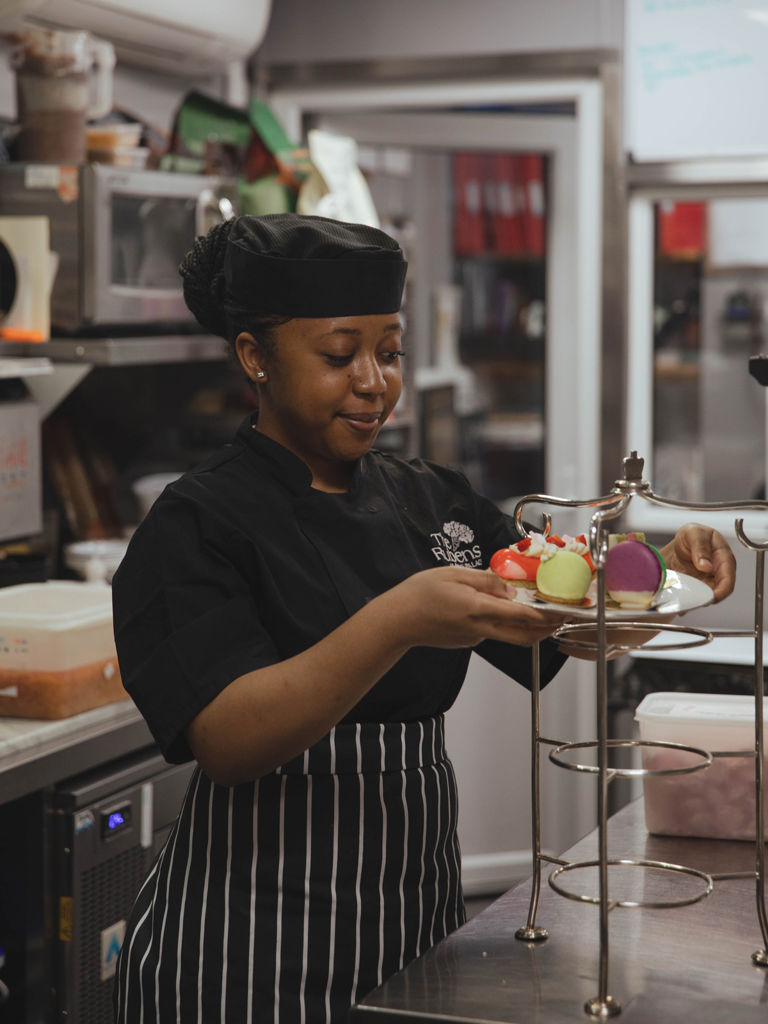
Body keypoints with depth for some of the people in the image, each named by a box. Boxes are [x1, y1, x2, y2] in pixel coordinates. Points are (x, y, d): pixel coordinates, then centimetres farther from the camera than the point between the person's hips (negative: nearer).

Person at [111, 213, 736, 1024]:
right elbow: (226, 742, -25)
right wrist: (397, 623, -37)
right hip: (253, 949, -6)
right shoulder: (196, 524, -11)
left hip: (418, 915, 6)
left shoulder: (429, 501, 7)